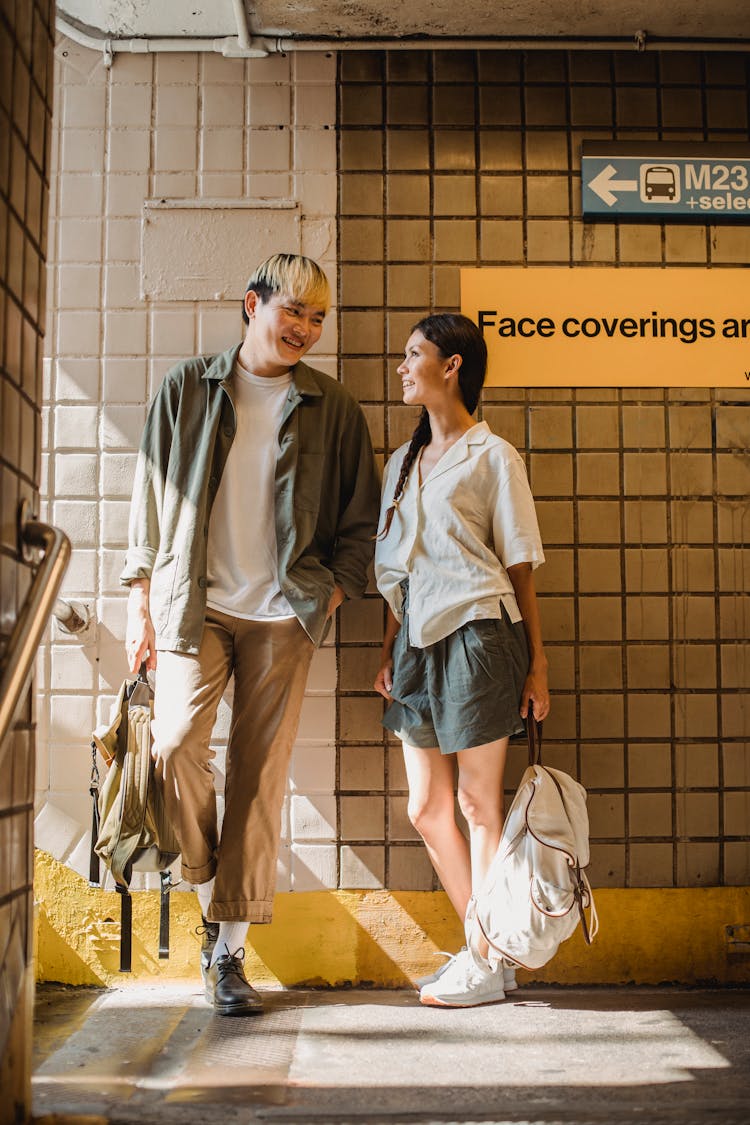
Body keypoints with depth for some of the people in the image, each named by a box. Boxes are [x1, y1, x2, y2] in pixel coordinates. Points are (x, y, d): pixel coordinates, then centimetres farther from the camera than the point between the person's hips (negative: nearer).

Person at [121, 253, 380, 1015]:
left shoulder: (332, 408, 8)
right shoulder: (188, 389, 7)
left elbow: (360, 520, 11)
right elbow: (149, 498, 8)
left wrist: (329, 595, -2)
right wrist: (141, 603, 4)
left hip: (283, 616, 0)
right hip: (195, 607, 0)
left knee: (259, 779, 0)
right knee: (175, 746, -17)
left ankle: (229, 951, 11)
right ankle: (209, 891, 11)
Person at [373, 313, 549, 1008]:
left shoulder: (492, 456, -2)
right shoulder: (403, 461, 17)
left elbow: (519, 567, -3)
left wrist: (536, 667, -4)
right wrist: (388, 653, 14)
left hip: (477, 637, -7)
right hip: (419, 644, 7)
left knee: (478, 805, 0)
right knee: (426, 810, 9)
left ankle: (487, 964, 14)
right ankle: (483, 949, 24)